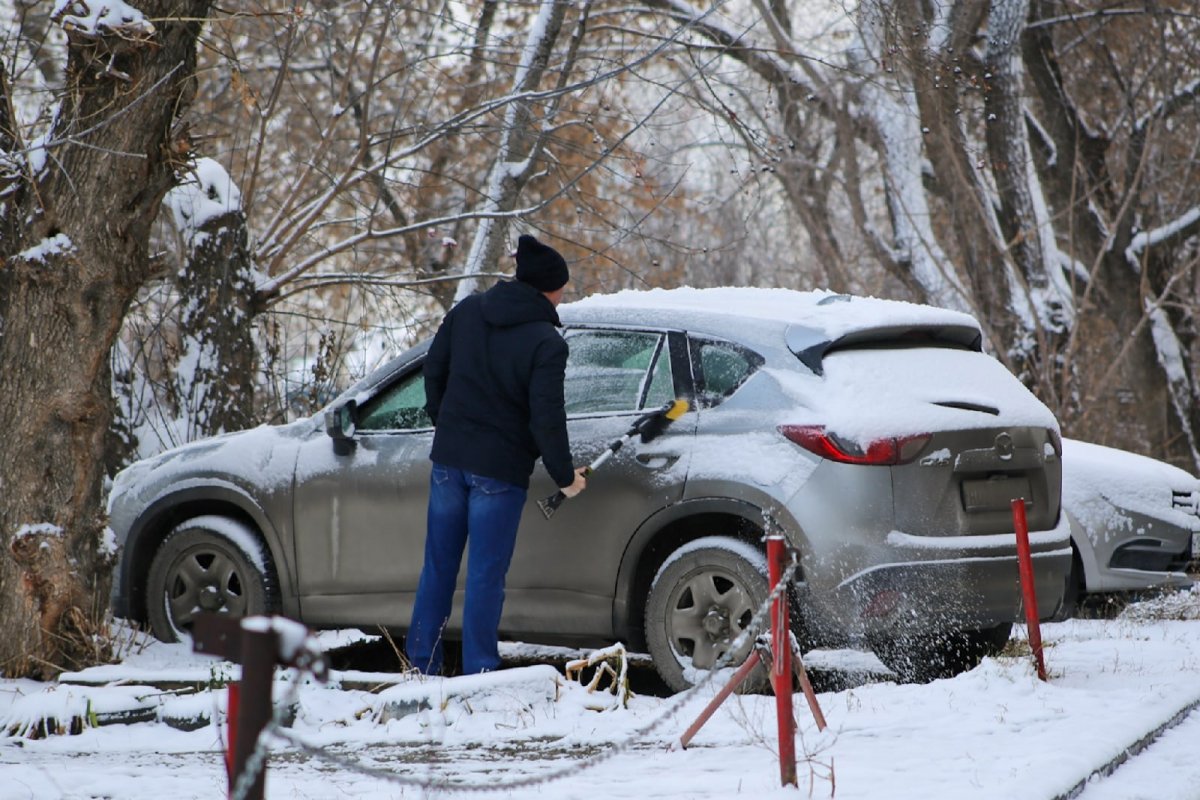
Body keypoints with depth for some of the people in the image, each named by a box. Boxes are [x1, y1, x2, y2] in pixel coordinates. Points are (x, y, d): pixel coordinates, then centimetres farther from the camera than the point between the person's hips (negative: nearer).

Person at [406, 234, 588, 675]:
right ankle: (477, 674, 4)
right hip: (500, 471, -5)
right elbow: (546, 418, -17)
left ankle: (420, 664, 18)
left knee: (438, 566, 14)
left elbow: (433, 369, 11)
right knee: (486, 576, 1)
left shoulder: (467, 311, 2)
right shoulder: (547, 343, -16)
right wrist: (565, 477, -4)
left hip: (449, 457, 5)